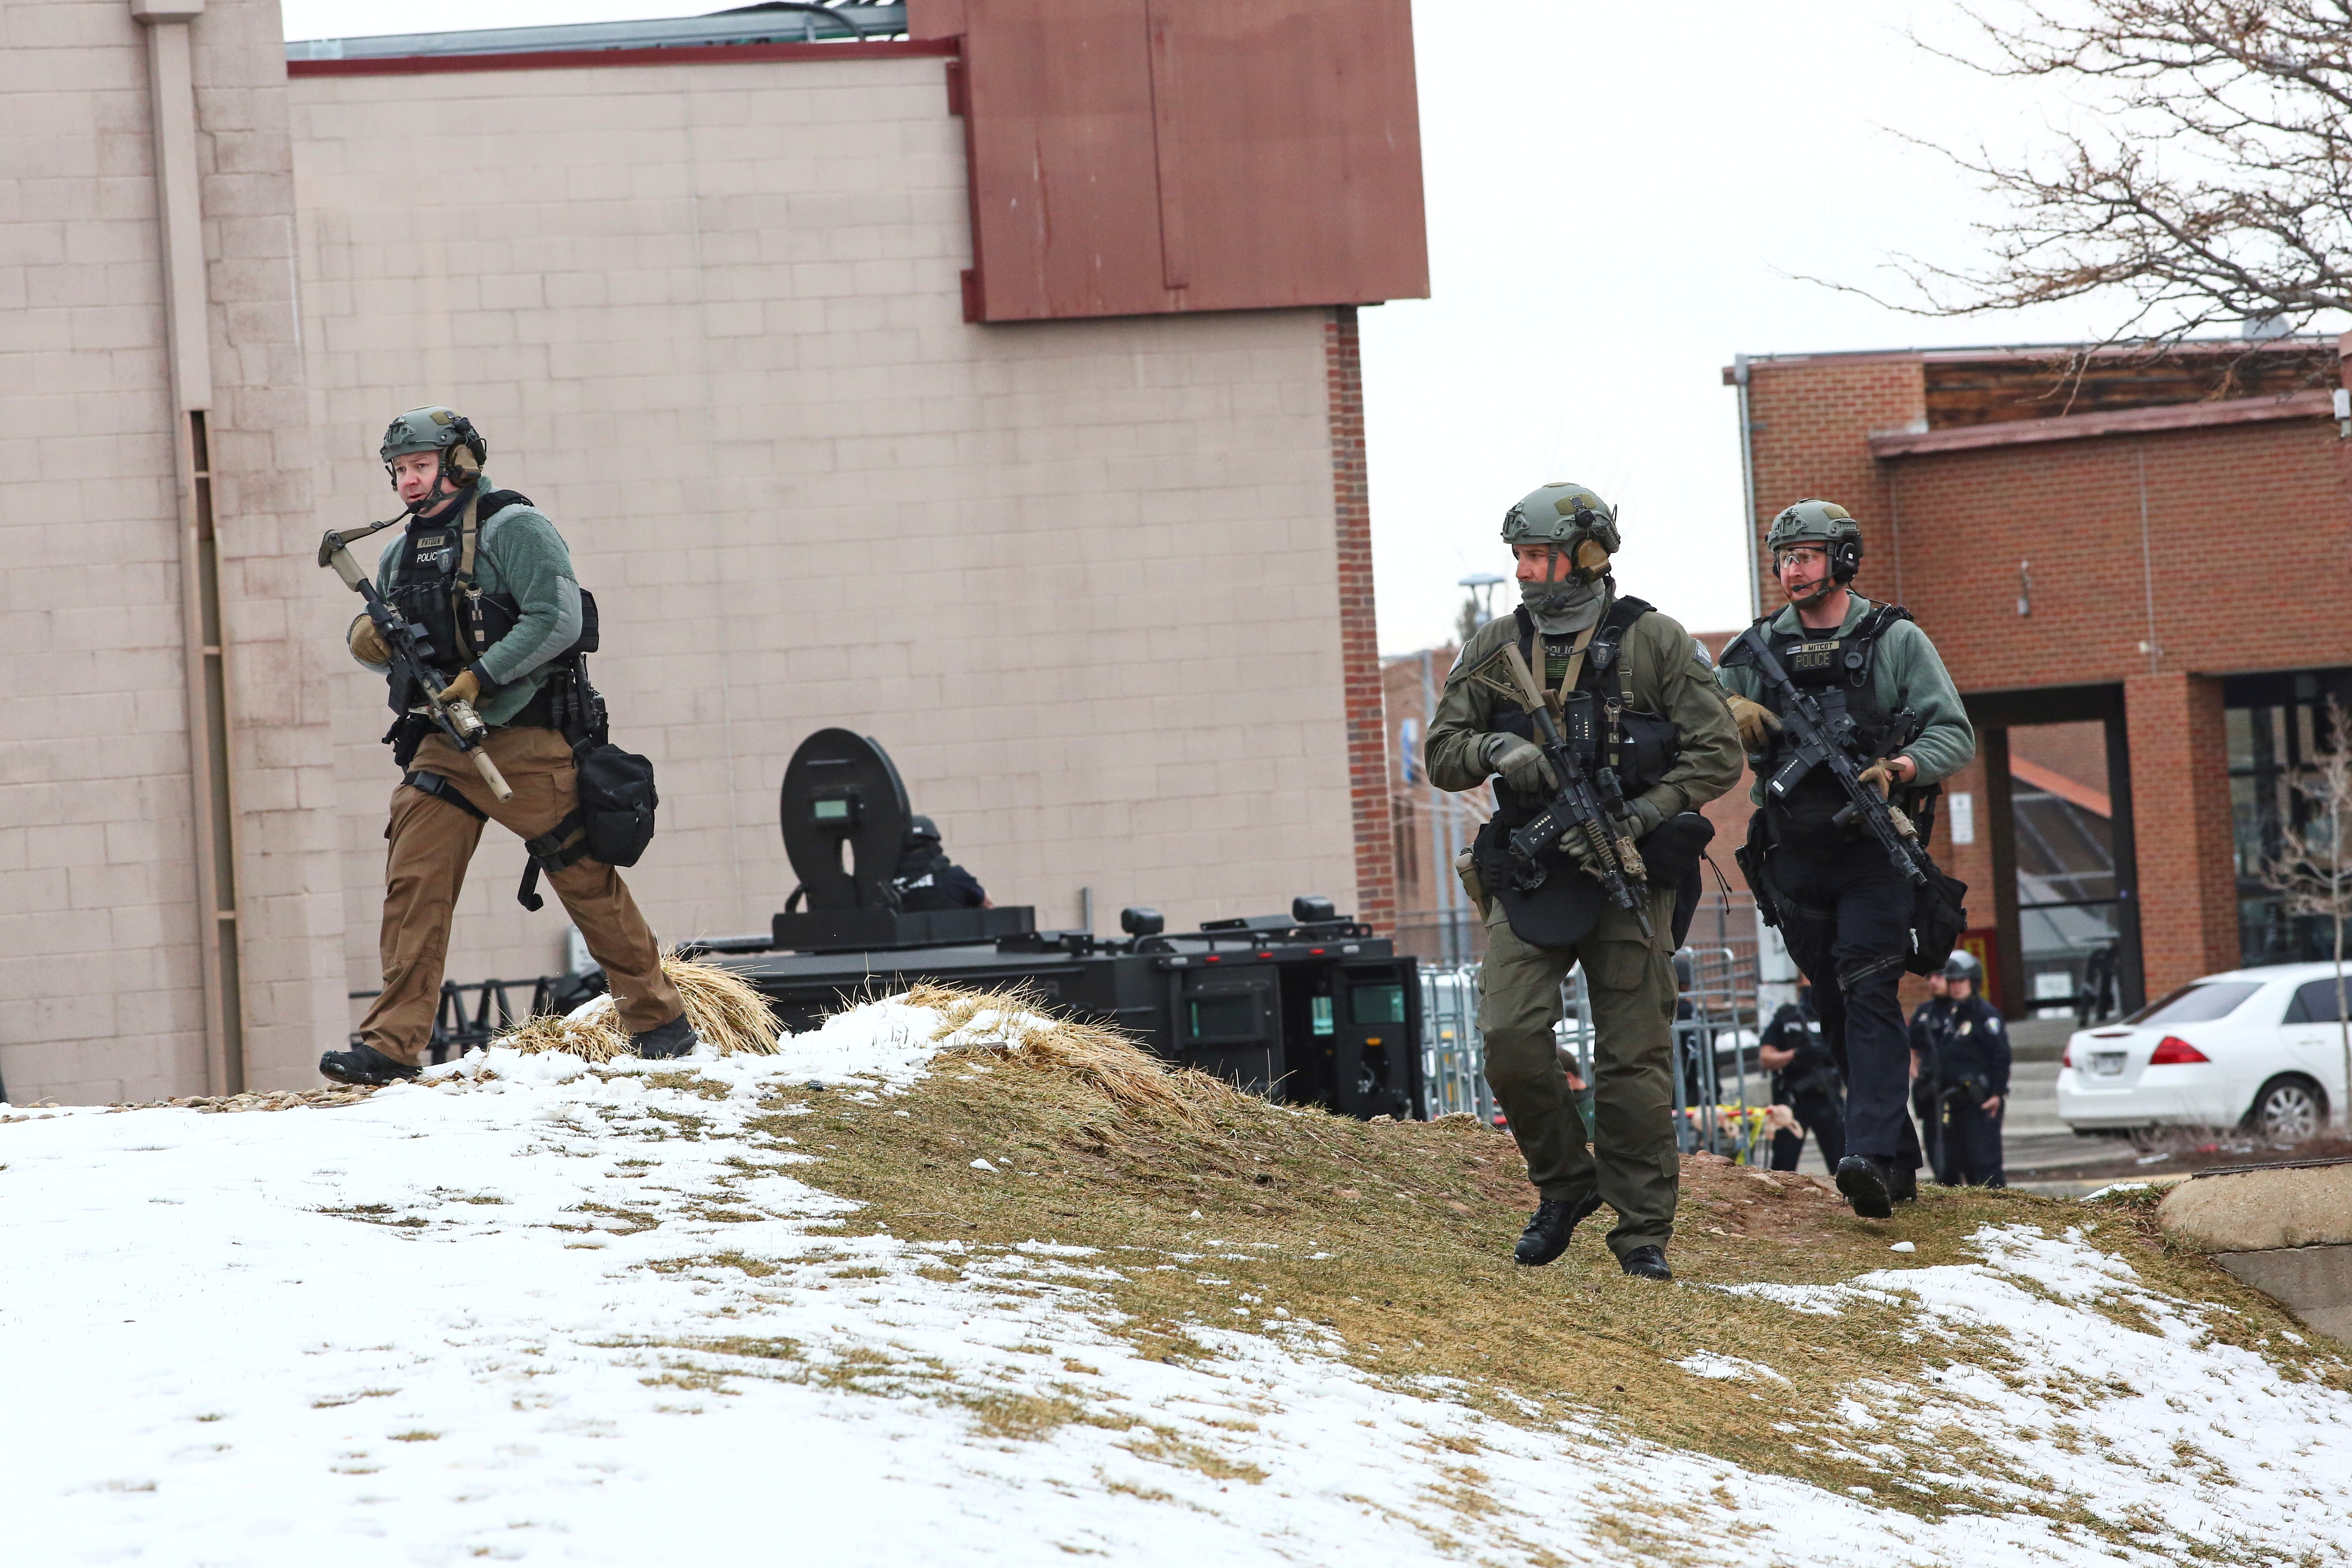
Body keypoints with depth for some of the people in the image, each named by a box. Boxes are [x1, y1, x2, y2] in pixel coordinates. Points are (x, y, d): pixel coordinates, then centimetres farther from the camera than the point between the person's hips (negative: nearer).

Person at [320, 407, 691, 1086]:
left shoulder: (512, 529, -7)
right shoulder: (402, 552, 15)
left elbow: (558, 619, -17)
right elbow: (377, 639, 23)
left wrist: (480, 678, -23)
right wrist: (369, 640, -2)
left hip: (523, 740, -6)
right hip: (442, 744, 6)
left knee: (585, 878, 0)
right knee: (412, 886, -6)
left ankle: (660, 1021, 12)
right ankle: (393, 1044, -6)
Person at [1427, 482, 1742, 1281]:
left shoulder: (1653, 642, -1)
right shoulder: (1494, 649, 9)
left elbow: (1718, 753, -3)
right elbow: (1441, 755, 10)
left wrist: (1637, 818, -14)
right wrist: (1494, 751, -13)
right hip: (1528, 876, 3)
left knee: (1634, 1058, -2)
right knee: (1512, 1036, -13)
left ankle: (1644, 1232, 7)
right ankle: (1565, 1185, 10)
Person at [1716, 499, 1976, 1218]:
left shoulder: (1895, 640, 0)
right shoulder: (1755, 651, 10)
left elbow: (1955, 735, -3)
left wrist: (1897, 770, -23)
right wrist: (1729, 714, -11)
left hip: (1874, 853, -4)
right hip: (1795, 858, 5)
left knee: (1869, 995, -18)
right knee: (1837, 1013, 10)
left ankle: (1871, 1159, -28)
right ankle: (1900, 1156, 22)